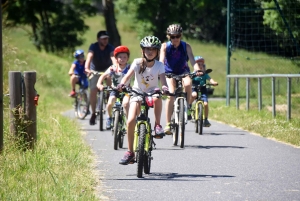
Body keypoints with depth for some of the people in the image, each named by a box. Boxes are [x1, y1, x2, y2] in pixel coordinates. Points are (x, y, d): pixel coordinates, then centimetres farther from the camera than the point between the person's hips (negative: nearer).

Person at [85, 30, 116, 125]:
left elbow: (113, 57, -39)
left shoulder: (110, 47, -20)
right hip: (95, 70, -1)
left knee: (109, 77, -29)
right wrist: (87, 68, -56)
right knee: (93, 91, -11)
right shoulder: (93, 47, -22)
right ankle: (93, 113, 2)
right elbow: (89, 57, -38)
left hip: (107, 69, 1)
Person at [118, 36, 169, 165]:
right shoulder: (137, 62, -7)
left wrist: (164, 87, -42)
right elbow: (128, 75, -20)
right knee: (131, 121, -18)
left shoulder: (159, 65, -5)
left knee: (157, 98, -40)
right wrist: (122, 83, -41)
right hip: (137, 93, 0)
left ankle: (157, 125, -20)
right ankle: (130, 152, -6)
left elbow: (162, 79, -19)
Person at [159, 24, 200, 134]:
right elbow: (161, 60, -23)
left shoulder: (186, 46, -11)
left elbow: (192, 59, -22)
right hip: (169, 72, -1)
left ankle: (187, 108, -11)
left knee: (188, 84, -34)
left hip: (182, 72, 1)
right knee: (171, 93, -24)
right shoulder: (165, 46, -12)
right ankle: (168, 124, -21)